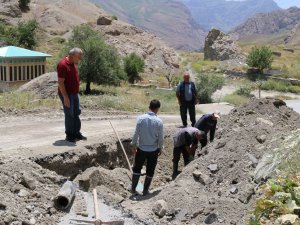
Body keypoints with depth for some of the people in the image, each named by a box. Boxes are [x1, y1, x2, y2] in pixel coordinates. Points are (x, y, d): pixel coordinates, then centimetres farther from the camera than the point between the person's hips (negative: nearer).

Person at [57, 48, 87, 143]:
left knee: (76, 113, 13)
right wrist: (65, 97, -22)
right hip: (67, 94, -9)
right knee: (69, 115, -2)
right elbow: (61, 82, -22)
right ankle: (69, 135, 10)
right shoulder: (63, 65, -20)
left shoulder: (72, 63, 9)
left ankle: (76, 133, 23)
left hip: (74, 93, 9)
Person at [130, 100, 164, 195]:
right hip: (153, 150, -1)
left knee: (137, 168, 19)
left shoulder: (141, 118, -11)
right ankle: (145, 190, 24)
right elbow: (160, 138, -6)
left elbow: (136, 133, -7)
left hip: (141, 149, 1)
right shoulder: (159, 121, -13)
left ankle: (133, 188, 25)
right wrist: (160, 148, 9)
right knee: (150, 171, 14)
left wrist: (133, 145, 6)